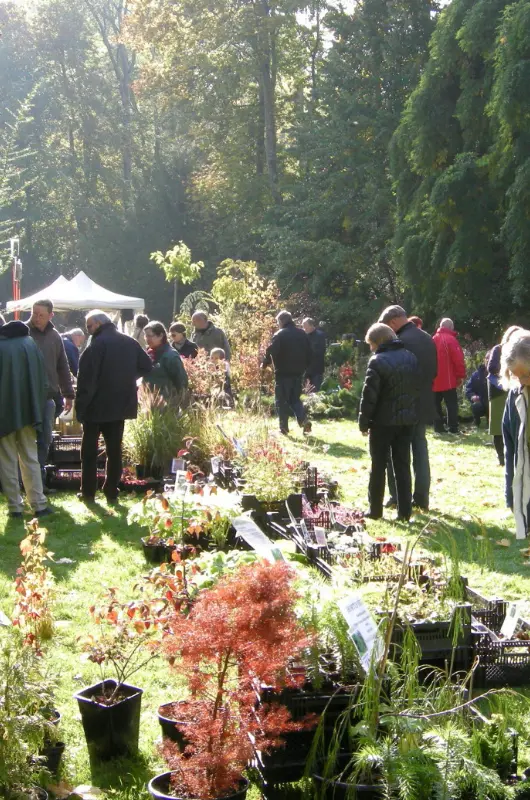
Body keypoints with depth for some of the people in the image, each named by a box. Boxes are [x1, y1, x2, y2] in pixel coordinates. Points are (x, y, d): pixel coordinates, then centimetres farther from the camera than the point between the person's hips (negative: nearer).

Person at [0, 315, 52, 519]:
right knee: (30, 459, 12)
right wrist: (38, 409, 13)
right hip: (27, 412, 4)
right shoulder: (29, 343, 3)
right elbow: (42, 378, 7)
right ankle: (39, 505, 8)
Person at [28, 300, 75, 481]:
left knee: (45, 440, 8)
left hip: (49, 396, 4)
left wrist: (68, 394, 16)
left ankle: (39, 481, 18)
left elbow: (63, 367, 16)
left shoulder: (54, 336, 9)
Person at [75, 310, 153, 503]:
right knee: (114, 449, 11)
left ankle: (88, 492, 7)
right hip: (121, 405, 5)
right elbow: (146, 367, 11)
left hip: (97, 405, -5)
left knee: (89, 449, 6)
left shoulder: (97, 344, -15)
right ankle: (111, 491, 11)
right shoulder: (130, 342, 5)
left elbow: (86, 377, -18)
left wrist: (81, 404, -14)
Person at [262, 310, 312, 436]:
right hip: (298, 372, 6)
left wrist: (264, 364, -2)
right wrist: (304, 367, 20)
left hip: (283, 373, -6)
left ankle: (284, 428, 3)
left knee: (282, 401, 3)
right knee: (295, 399, 16)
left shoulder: (280, 335, -11)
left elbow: (272, 352, -17)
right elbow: (309, 353, 13)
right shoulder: (301, 334, 10)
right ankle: (304, 420, -5)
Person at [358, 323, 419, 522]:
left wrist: (363, 423, -6)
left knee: (378, 466, 6)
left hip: (384, 421, -5)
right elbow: (417, 388, 9)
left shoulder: (378, 362, -14)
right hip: (407, 420, 6)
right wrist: (412, 413, 14)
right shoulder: (411, 357, 6)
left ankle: (375, 509, 11)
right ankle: (405, 511, 9)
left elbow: (369, 396, -15)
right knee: (403, 466, 9)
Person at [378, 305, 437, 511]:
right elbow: (434, 371, 14)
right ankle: (421, 498, 14)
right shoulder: (428, 339, 6)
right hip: (423, 404, 7)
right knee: (420, 450, 12)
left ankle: (398, 497, 5)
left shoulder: (401, 342, -19)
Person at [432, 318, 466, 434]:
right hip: (448, 380, -5)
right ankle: (453, 428, -6)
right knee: (451, 404, -1)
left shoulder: (433, 340, 9)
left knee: (436, 404, 11)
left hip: (434, 380, 5)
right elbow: (458, 359, -16)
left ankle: (438, 427, 9)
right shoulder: (450, 339, -10)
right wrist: (460, 376, -9)